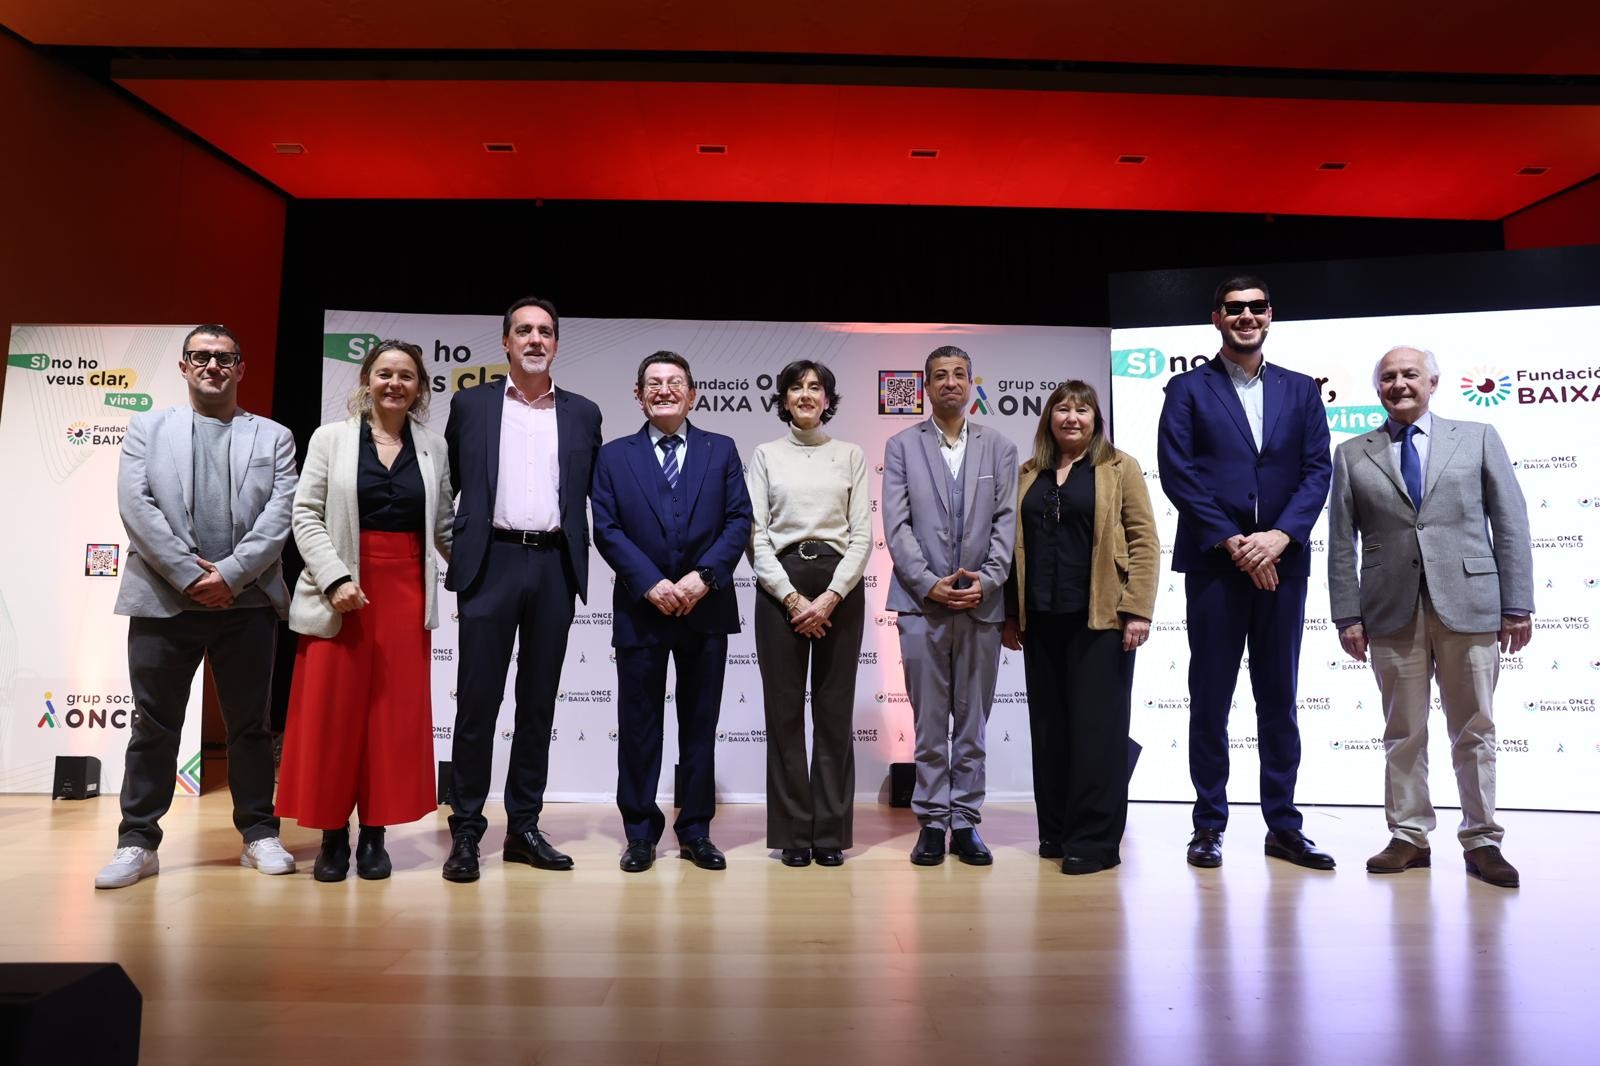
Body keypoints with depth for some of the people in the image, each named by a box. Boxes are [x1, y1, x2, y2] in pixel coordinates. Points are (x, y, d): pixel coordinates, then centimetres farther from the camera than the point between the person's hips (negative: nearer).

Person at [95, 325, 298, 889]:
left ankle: (259, 833, 16)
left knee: (251, 724, 6)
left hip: (246, 600, 0)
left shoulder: (274, 436, 10)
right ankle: (137, 842, 16)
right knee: (153, 725, 6)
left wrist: (230, 574, -11)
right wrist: (190, 573, -11)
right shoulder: (147, 428, 12)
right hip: (164, 599, 0)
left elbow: (280, 513, -1)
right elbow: (135, 504, -1)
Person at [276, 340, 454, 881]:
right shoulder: (331, 438, 4)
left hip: (406, 595, 2)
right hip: (340, 595, -1)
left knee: (395, 715, 4)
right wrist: (336, 578, -13)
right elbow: (306, 515, -1)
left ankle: (374, 834, 15)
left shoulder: (435, 447, 9)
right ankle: (333, 836, 15)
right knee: (333, 714, 3)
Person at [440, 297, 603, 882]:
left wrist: (577, 558, 8)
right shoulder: (470, 404, 7)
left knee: (538, 702, 8)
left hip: (555, 565, 2)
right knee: (477, 700, 0)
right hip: (491, 562, -2)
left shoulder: (583, 413, 11)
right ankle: (466, 832, 10)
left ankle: (524, 828, 18)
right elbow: (447, 486, 10)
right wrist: (453, 548, 6)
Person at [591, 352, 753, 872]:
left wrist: (704, 576, -14)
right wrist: (651, 583, -14)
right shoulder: (614, 456, 7)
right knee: (639, 725, 7)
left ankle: (695, 831, 21)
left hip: (707, 609, 1)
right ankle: (640, 833, 20)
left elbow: (739, 520, 0)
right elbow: (606, 529, -2)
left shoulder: (722, 450, 8)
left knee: (700, 723, 9)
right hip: (640, 609, 0)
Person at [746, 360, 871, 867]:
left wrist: (831, 596, -11)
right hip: (779, 585, 0)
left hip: (840, 586, 1)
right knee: (785, 711, 2)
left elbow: (862, 534, 2)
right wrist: (792, 597, -10)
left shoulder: (851, 455, 8)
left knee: (835, 711, 4)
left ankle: (831, 832, 14)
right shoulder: (765, 455, 7)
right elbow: (755, 534, 0)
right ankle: (794, 832, 13)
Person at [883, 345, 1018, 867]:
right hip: (923, 602, -1)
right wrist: (929, 584, -11)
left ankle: (965, 820, 16)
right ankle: (931, 821, 13)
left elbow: (1006, 521, 4)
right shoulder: (901, 446, 7)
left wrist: (987, 580, -10)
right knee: (929, 721, 3)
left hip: (982, 603, 1)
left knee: (972, 721, 7)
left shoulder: (1000, 447, 11)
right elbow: (897, 525, -1)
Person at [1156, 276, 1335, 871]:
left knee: (1279, 699, 9)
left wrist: (1279, 536, -11)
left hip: (1282, 563, 3)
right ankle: (1209, 825, 14)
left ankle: (1283, 826, 20)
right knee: (1210, 699, 3)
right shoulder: (1188, 390, 4)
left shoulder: (1300, 391, 13)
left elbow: (1318, 470, 5)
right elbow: (1176, 472, -5)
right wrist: (1233, 543, -12)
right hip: (1214, 564, -2)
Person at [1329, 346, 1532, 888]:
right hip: (1392, 609, 0)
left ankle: (1482, 842, 18)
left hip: (1468, 604, 0)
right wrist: (1348, 614, -2)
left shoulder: (1478, 438, 9)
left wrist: (1517, 604, -1)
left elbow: (1511, 525, 5)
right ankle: (1409, 837, 16)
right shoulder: (1352, 454, 9)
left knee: (1474, 731, 7)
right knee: (1403, 732, 6)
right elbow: (1341, 542, 5)